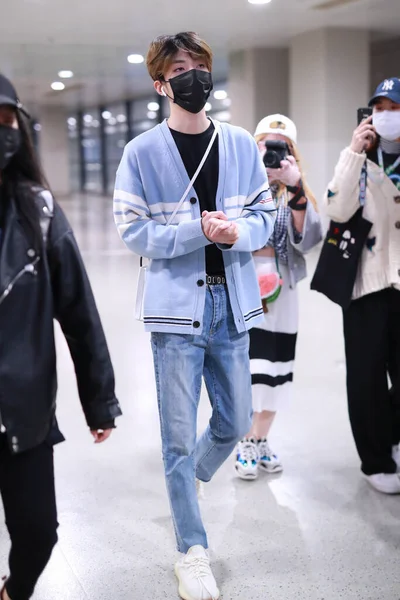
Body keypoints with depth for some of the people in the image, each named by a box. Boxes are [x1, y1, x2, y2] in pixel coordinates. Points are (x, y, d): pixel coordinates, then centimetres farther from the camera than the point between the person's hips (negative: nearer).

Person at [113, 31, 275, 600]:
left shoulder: (241, 144, 5)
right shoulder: (142, 153, -3)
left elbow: (265, 214, 7)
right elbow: (133, 232, -6)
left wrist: (237, 232, -15)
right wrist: (199, 231, -19)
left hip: (232, 303, 4)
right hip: (176, 306, -3)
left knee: (235, 422, 14)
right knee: (180, 435, 3)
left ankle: (188, 482, 45)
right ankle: (193, 550, 20)